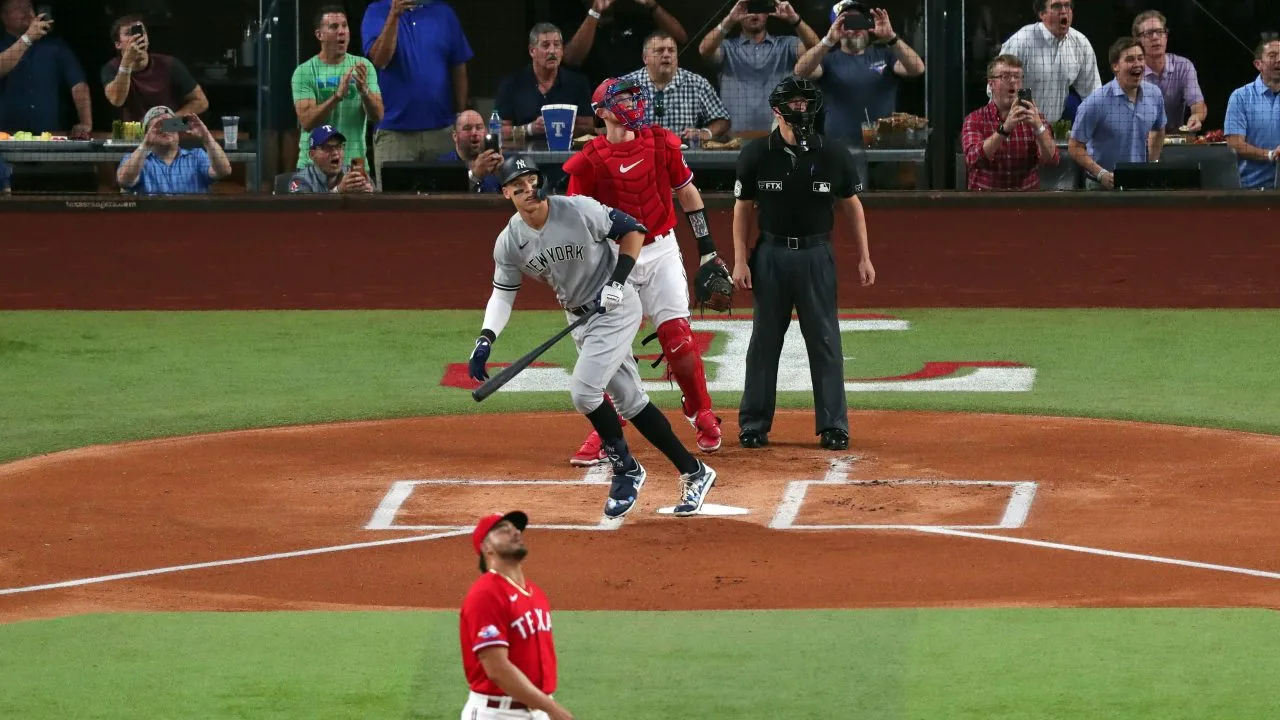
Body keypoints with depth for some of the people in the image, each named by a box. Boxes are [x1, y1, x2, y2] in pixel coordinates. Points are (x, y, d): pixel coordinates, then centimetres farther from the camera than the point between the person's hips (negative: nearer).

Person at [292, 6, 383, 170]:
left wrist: (364, 90, -25)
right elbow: (306, 122, -15)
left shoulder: (363, 66, 2)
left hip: (355, 163, 2)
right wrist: (338, 95, -28)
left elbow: (377, 116, -5)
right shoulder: (304, 72, -5)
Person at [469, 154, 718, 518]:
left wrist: (617, 282, -20)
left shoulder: (578, 210, -21)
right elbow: (503, 293, 1)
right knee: (630, 401, 10)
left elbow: (633, 230, -11)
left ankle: (626, 470, 1)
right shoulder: (509, 242, -6)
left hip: (615, 308, -6)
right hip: (579, 319, 6)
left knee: (584, 390, -19)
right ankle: (694, 473, 21)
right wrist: (486, 339, -15)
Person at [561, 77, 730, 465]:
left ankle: (702, 417, 11)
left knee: (678, 337, -6)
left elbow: (687, 192, 10)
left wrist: (707, 249, 9)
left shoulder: (661, 144, 0)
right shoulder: (589, 160, -7)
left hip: (661, 252, 1)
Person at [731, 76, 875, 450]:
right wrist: (740, 261, -2)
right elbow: (743, 208, 4)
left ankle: (833, 426, 4)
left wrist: (864, 257, 5)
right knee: (764, 339, 5)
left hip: (817, 255, 0)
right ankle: (754, 424, 12)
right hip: (771, 254, 0)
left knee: (825, 341, 0)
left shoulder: (834, 154, 0)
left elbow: (851, 205, 8)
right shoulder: (757, 154, -2)